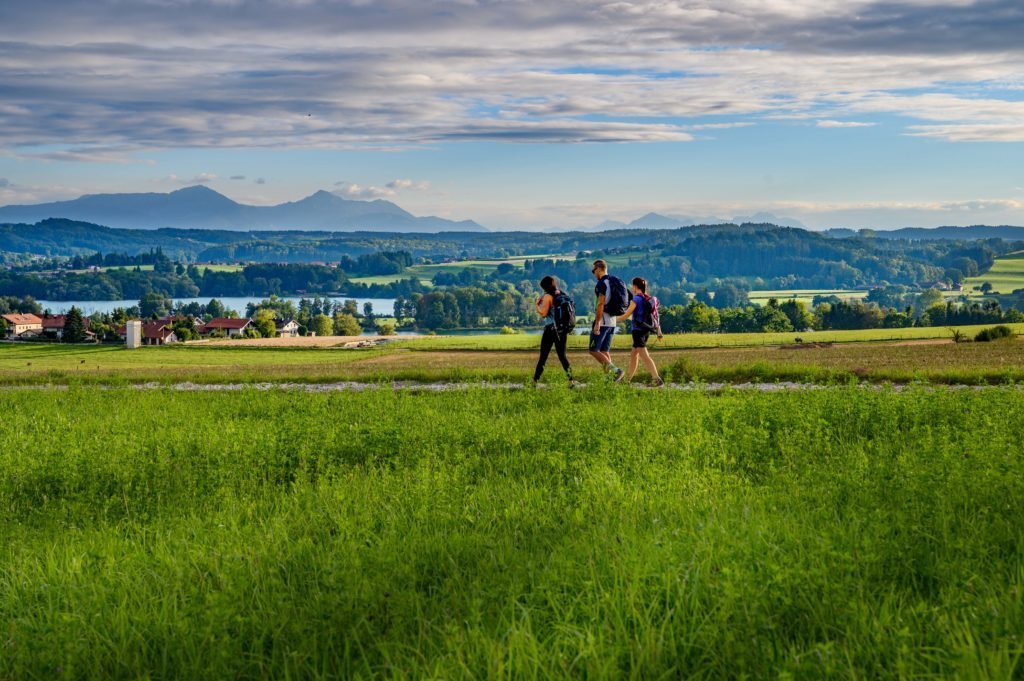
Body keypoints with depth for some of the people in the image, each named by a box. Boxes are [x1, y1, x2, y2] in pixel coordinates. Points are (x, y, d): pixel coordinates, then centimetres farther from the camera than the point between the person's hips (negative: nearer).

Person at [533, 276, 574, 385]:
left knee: (543, 357, 1)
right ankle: (571, 379, -4)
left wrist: (538, 304, 2)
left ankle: (535, 381, 4)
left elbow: (543, 313, -14)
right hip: (563, 329, 6)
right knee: (562, 355, 9)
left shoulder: (548, 296, -9)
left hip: (551, 329, -6)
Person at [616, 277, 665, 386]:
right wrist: (658, 331, 13)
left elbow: (625, 316, -10)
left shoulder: (636, 299, -12)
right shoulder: (650, 299, 9)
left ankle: (657, 379, -21)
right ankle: (628, 379, 26)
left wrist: (614, 319, 4)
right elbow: (655, 316, 10)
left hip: (638, 331, -8)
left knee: (645, 356, -11)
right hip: (647, 331, 8)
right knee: (634, 355, 18)